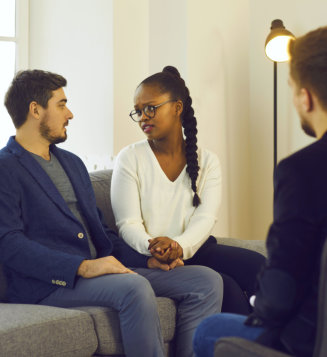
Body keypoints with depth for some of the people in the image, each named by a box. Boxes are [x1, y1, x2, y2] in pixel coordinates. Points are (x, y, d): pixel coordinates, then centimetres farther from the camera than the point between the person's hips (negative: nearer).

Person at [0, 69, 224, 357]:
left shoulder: (72, 163, 25)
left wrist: (147, 259, 8)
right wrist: (82, 267, -24)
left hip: (101, 268, 8)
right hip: (46, 284, -8)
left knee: (207, 281, -7)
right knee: (135, 288, -36)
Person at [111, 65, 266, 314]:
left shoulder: (207, 161, 10)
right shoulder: (130, 159, 4)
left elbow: (206, 218, -4)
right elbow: (128, 224, -5)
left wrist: (179, 245, -27)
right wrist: (152, 248, -29)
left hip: (194, 250, 3)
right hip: (148, 259, -3)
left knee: (257, 265, -25)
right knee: (224, 286, -29)